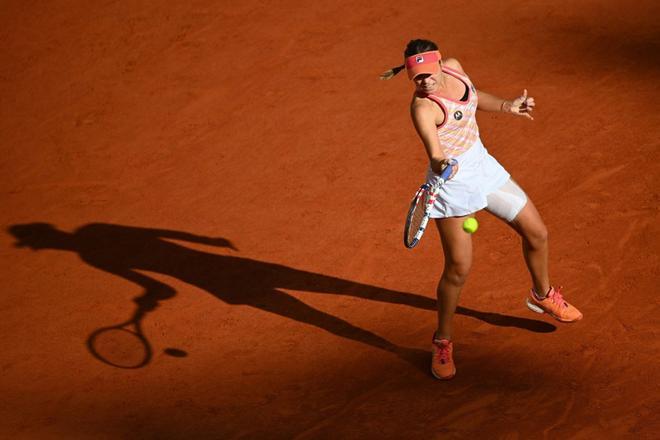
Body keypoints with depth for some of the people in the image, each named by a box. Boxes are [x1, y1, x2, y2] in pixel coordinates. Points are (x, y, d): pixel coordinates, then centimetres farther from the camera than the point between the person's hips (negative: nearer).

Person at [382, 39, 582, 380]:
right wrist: (442, 166, -65)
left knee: (536, 233, 16)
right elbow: (434, 153, -45)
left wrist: (506, 106, 13)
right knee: (458, 269, -6)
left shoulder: (454, 67, -7)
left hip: (484, 167, 7)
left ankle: (542, 295, 45)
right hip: (453, 184, -7)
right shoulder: (423, 108, -30)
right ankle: (442, 343, 17)